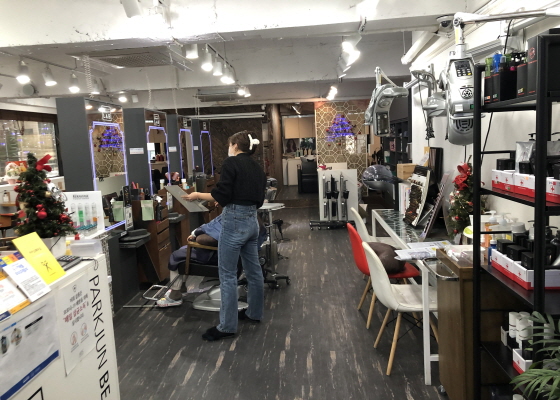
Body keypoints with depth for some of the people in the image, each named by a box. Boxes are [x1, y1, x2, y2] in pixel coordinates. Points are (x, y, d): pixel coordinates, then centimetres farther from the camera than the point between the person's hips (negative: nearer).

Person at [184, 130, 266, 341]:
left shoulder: (231, 162, -9)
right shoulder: (257, 168, 13)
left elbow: (222, 195, -14)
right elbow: (258, 200, 15)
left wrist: (198, 195, -1)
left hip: (235, 221, -8)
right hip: (252, 220, 9)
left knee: (227, 274, -1)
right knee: (253, 269, 18)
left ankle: (227, 326, 7)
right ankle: (255, 312, 32)